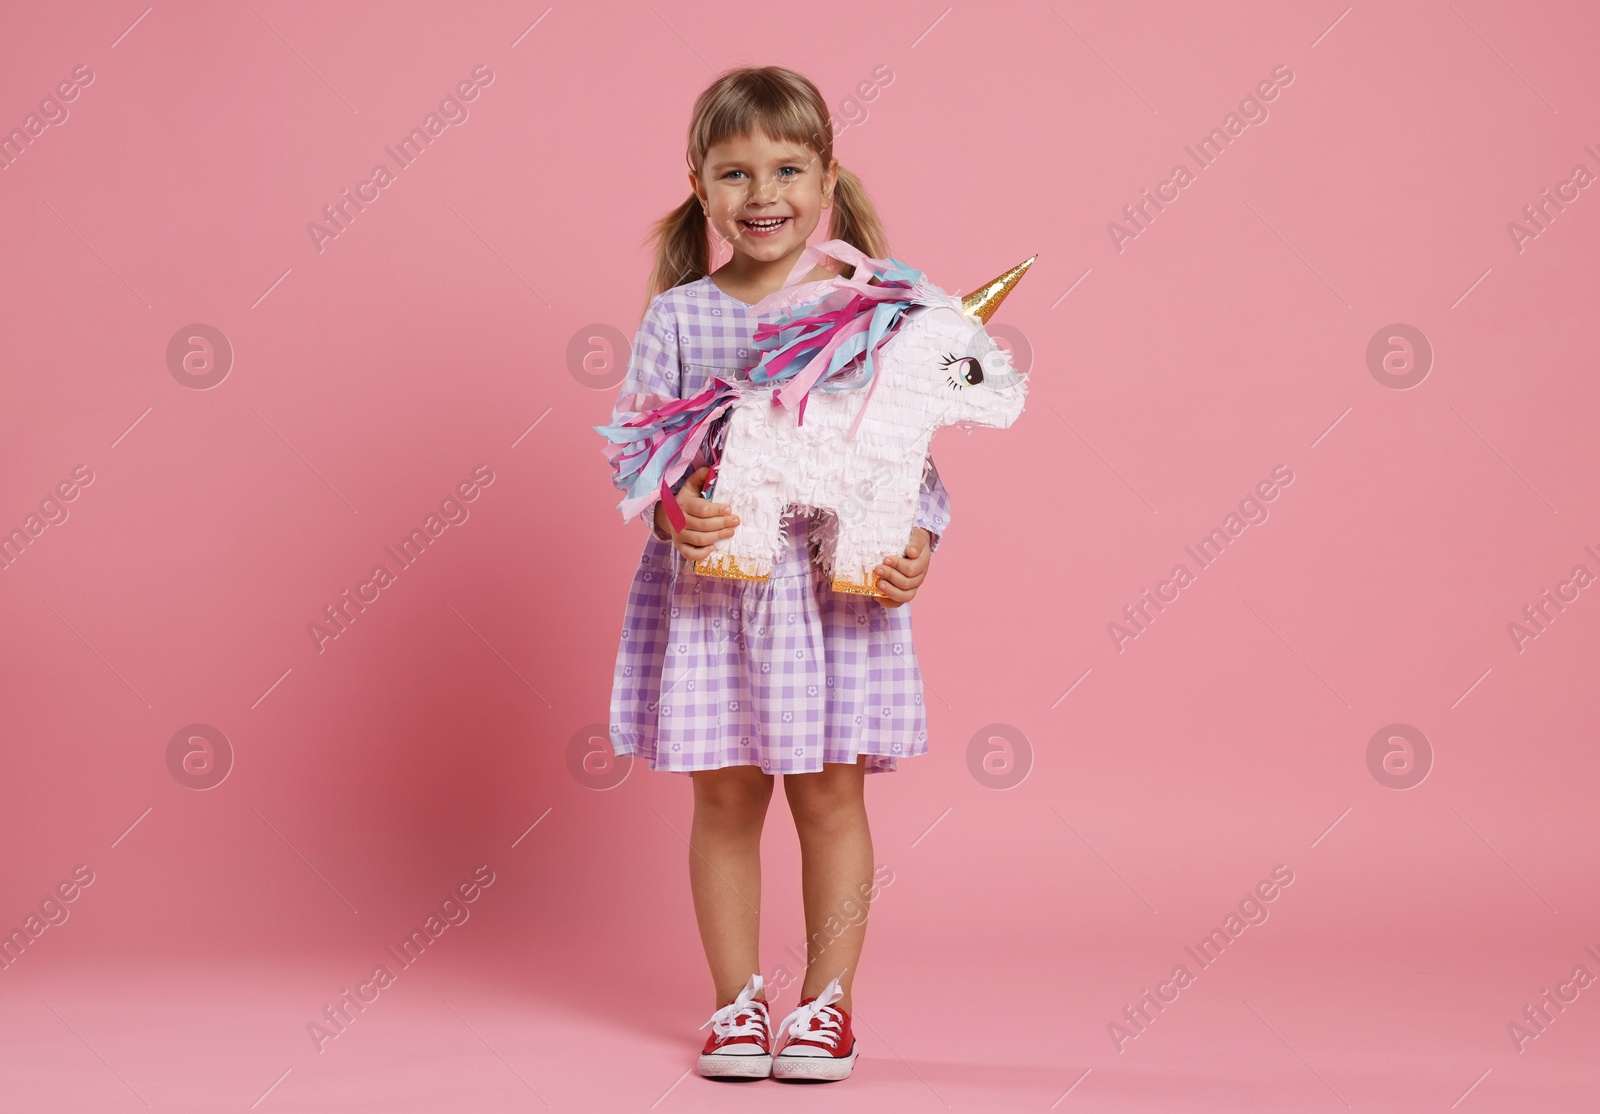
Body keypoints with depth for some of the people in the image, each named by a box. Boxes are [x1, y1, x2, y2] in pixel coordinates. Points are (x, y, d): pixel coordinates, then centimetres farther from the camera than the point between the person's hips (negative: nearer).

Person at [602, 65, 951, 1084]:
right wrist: (670, 507, -19)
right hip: (710, 587, 1)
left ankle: (828, 1000, 22)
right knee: (725, 799, 8)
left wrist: (915, 545, -13)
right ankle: (737, 1000, 22)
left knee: (830, 797, 7)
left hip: (839, 584, 0)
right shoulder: (679, 316, 0)